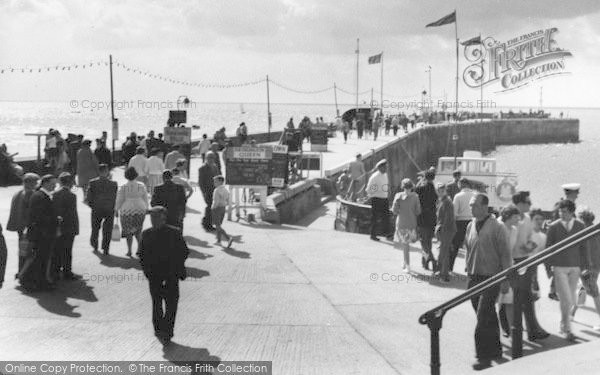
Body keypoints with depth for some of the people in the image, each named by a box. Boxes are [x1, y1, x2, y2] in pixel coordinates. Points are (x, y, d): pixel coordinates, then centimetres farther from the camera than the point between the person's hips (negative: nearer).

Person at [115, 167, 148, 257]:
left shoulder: (123, 187, -10)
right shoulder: (141, 186, -3)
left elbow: (119, 200, -8)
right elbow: (145, 199, 3)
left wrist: (116, 210, 4)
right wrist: (146, 209, 14)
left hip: (127, 211, -2)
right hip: (140, 210, 2)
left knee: (129, 232, 10)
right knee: (137, 230, 18)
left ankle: (129, 250, 9)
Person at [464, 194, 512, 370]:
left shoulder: (496, 228, -12)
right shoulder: (471, 226, 5)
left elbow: (505, 255, -9)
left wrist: (505, 280, -10)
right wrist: (468, 269, 14)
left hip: (491, 278, -6)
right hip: (474, 278, 6)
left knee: (483, 318, -10)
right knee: (488, 318, 18)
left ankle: (484, 357, -4)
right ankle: (495, 349, 32)